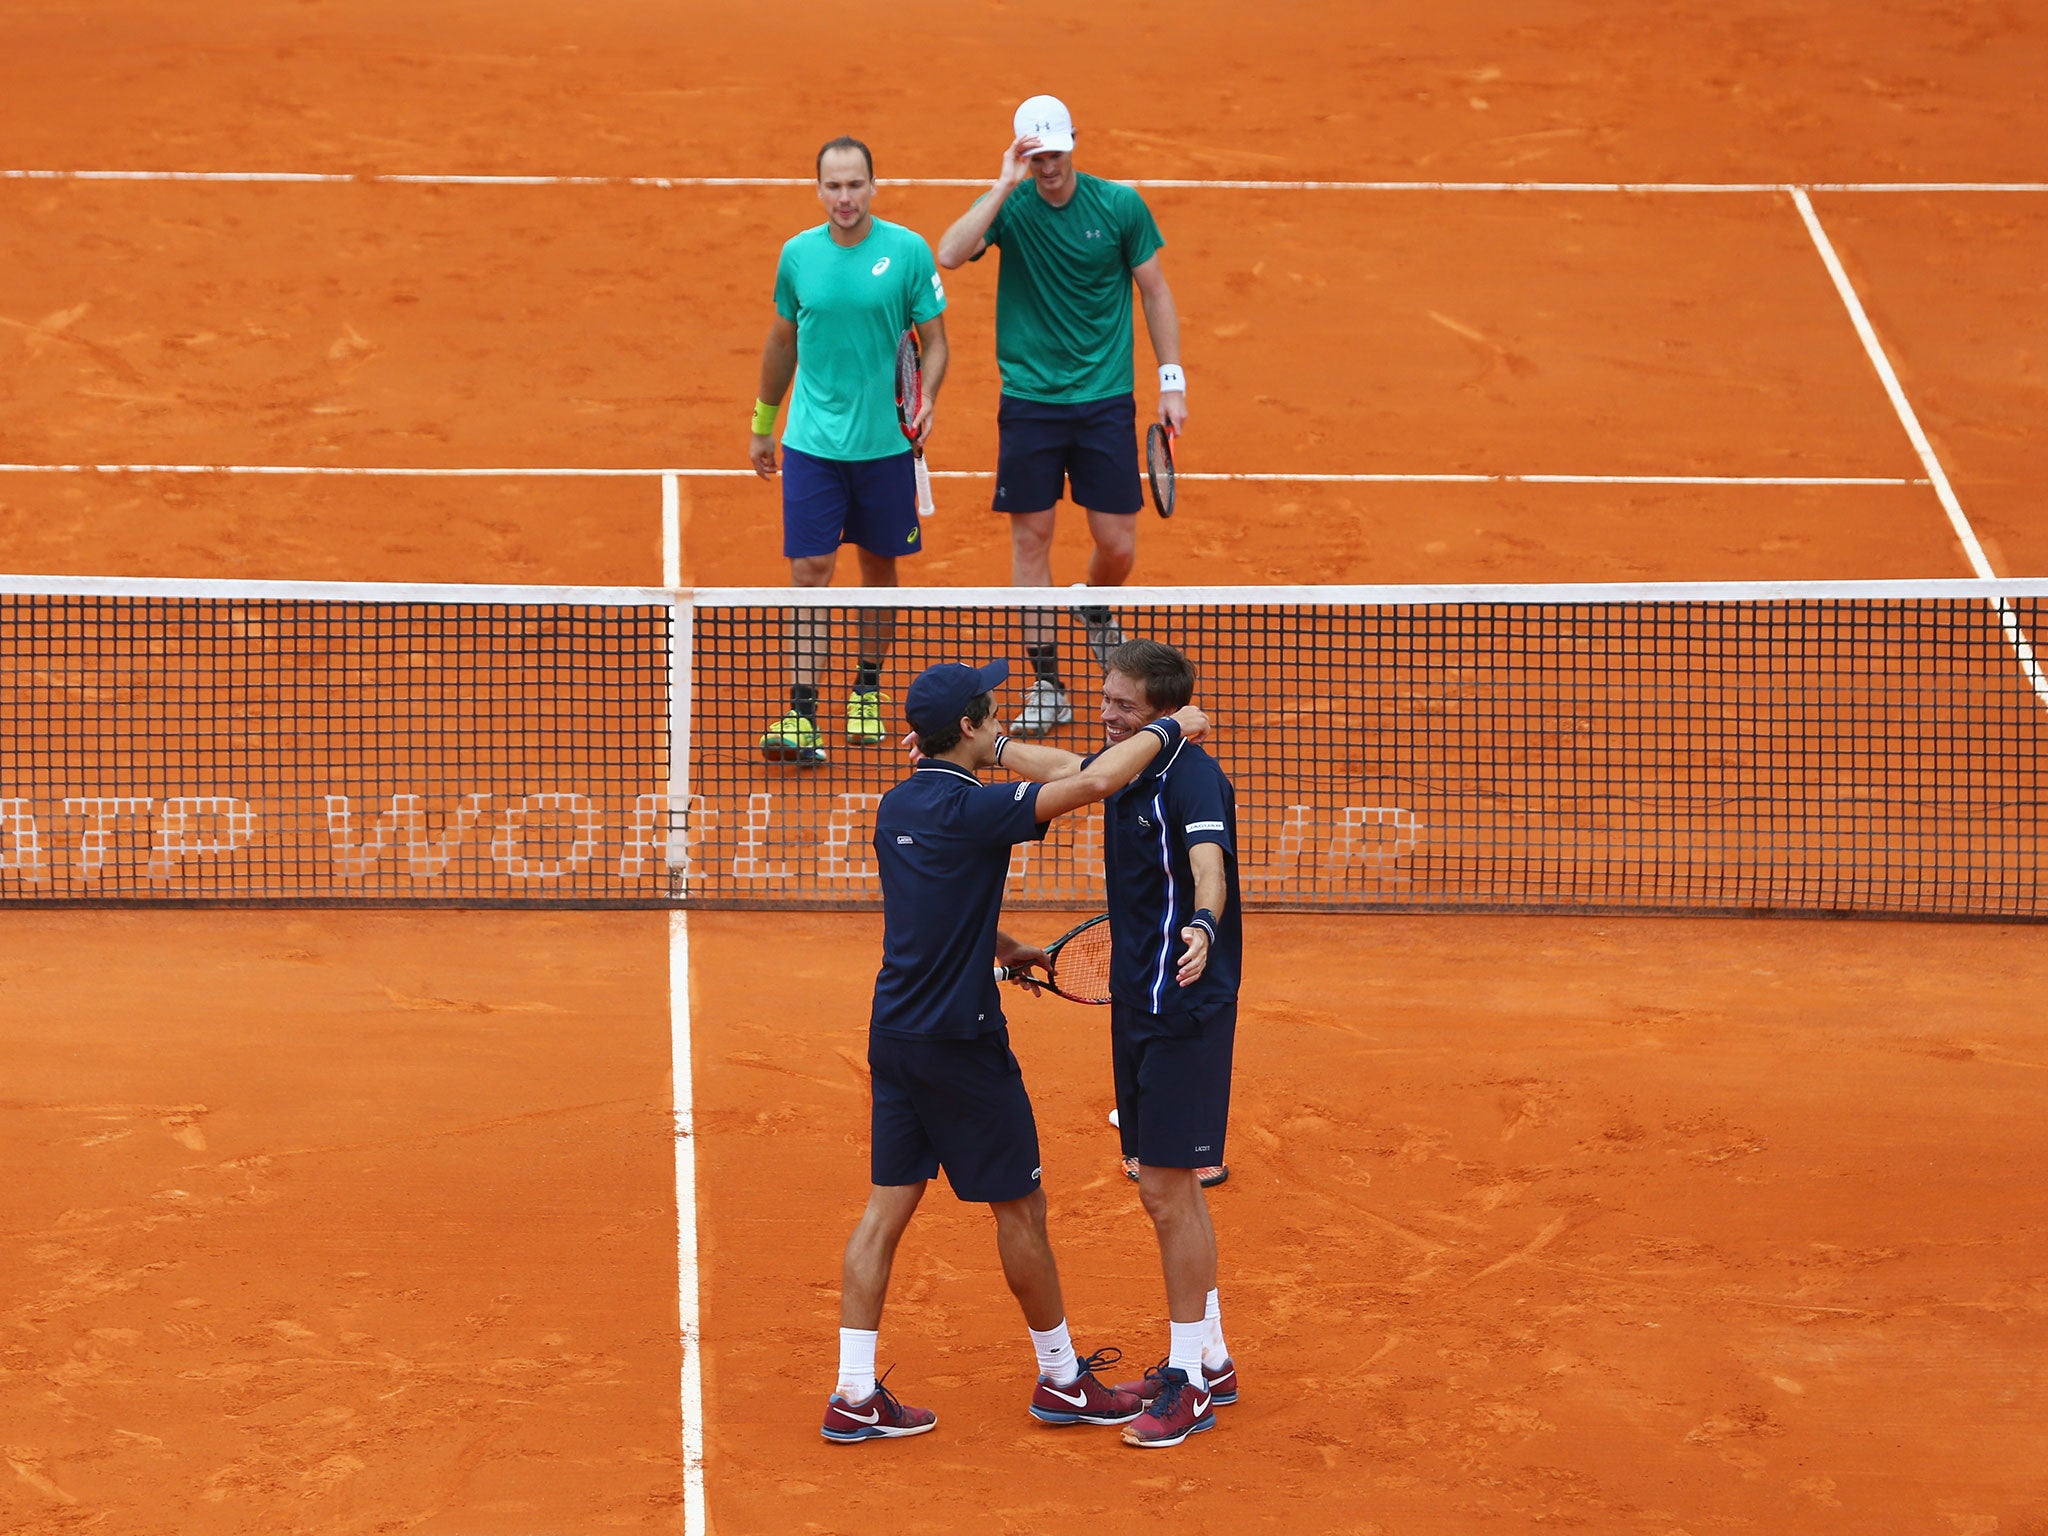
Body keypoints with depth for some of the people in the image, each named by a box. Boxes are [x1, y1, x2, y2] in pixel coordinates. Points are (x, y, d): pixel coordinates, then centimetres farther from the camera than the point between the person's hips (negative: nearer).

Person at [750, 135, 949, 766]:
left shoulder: (909, 251, -6)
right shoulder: (798, 254, 0)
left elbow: (934, 339, -1)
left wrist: (925, 399, -20)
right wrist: (761, 424, 19)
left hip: (886, 441, 0)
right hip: (812, 443, 0)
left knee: (879, 565, 11)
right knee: (810, 570, -6)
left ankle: (868, 689, 30)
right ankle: (801, 714, -9)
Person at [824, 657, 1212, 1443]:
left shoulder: (896, 807, 7)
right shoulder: (970, 808, -18)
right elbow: (1091, 782, -27)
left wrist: (1008, 949, 29)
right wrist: (1169, 729, -13)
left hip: (894, 1035, 8)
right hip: (960, 1040, -8)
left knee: (888, 1206, 8)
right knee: (1019, 1207, 7)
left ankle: (854, 1394, 5)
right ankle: (1060, 1379, 19)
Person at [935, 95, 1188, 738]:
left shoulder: (1120, 205, -3)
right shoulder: (1009, 204, -5)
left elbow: (1155, 291, 7)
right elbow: (950, 254, -23)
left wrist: (1172, 382, 3)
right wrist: (1005, 184, -25)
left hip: (1105, 401, 0)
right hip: (1029, 402, 0)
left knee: (1118, 545, 1)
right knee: (1031, 539, 2)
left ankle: (1095, 610, 37)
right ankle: (1047, 686, 11)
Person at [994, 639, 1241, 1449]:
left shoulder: (1194, 779, -20)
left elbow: (1209, 866, -38)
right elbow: (1059, 766, 31)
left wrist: (1202, 926, -58)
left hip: (1184, 1010, -9)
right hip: (1139, 1008, 9)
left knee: (1169, 1192, -7)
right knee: (1168, 1192, 15)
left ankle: (1189, 1385, -1)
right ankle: (1209, 1360, 27)